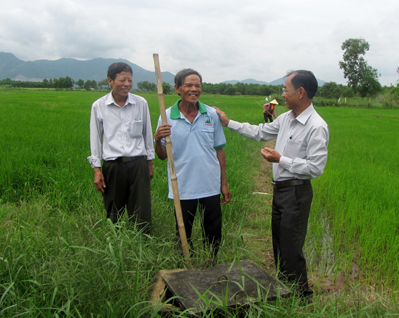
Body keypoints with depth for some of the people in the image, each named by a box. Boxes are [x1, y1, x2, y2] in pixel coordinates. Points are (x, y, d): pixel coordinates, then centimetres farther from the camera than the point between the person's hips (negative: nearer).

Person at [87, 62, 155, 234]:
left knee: (141, 215, 1)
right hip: (112, 166, 0)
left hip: (138, 164, 1)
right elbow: (95, 138, 6)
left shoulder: (141, 103, 4)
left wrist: (150, 162, 15)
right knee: (113, 216, 10)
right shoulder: (99, 106, 1)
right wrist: (97, 169, 3)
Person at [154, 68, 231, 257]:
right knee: (183, 236, 14)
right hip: (182, 189, -1)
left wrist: (224, 184, 5)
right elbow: (162, 156, -1)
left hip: (211, 188, 2)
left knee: (213, 236, 14)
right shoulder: (167, 117, -5)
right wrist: (158, 140, -23)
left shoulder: (212, 115, 0)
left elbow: (219, 151, 6)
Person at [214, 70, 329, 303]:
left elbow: (316, 168, -21)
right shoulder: (286, 118, 8)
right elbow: (260, 132, 19)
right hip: (279, 189, 9)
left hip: (296, 192, -9)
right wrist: (228, 122, 18)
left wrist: (280, 159, -19)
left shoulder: (317, 127, -18)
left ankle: (302, 298, 20)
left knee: (291, 249, -1)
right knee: (278, 245, 18)